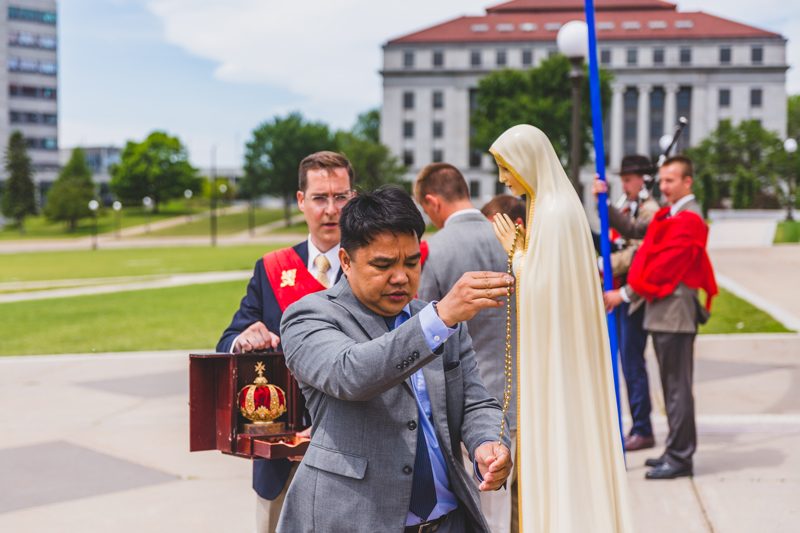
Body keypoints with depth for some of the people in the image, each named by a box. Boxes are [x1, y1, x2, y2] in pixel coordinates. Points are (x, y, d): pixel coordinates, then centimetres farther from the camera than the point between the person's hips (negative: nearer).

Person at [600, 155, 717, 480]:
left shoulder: (689, 219, -14)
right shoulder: (667, 216, 18)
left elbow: (664, 266, -18)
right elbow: (632, 230, 17)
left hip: (676, 312, -10)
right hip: (662, 310, 10)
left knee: (677, 386, -6)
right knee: (672, 385, 14)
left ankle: (680, 458, -2)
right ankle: (677, 450, 22)